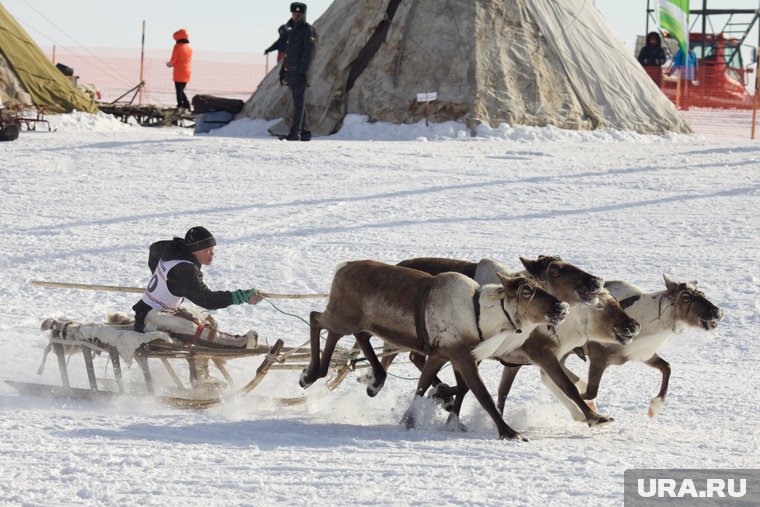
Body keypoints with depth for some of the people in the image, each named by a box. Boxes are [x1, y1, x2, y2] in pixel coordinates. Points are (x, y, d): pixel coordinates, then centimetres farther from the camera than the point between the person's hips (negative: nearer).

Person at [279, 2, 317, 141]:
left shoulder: (308, 30, -8)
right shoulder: (292, 31, 20)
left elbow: (308, 53, -16)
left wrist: (303, 72, -23)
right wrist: (282, 72, 17)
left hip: (301, 72, -9)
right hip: (291, 72, 9)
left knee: (298, 103, -12)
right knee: (298, 103, 9)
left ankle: (295, 133, -15)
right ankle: (305, 133, 12)